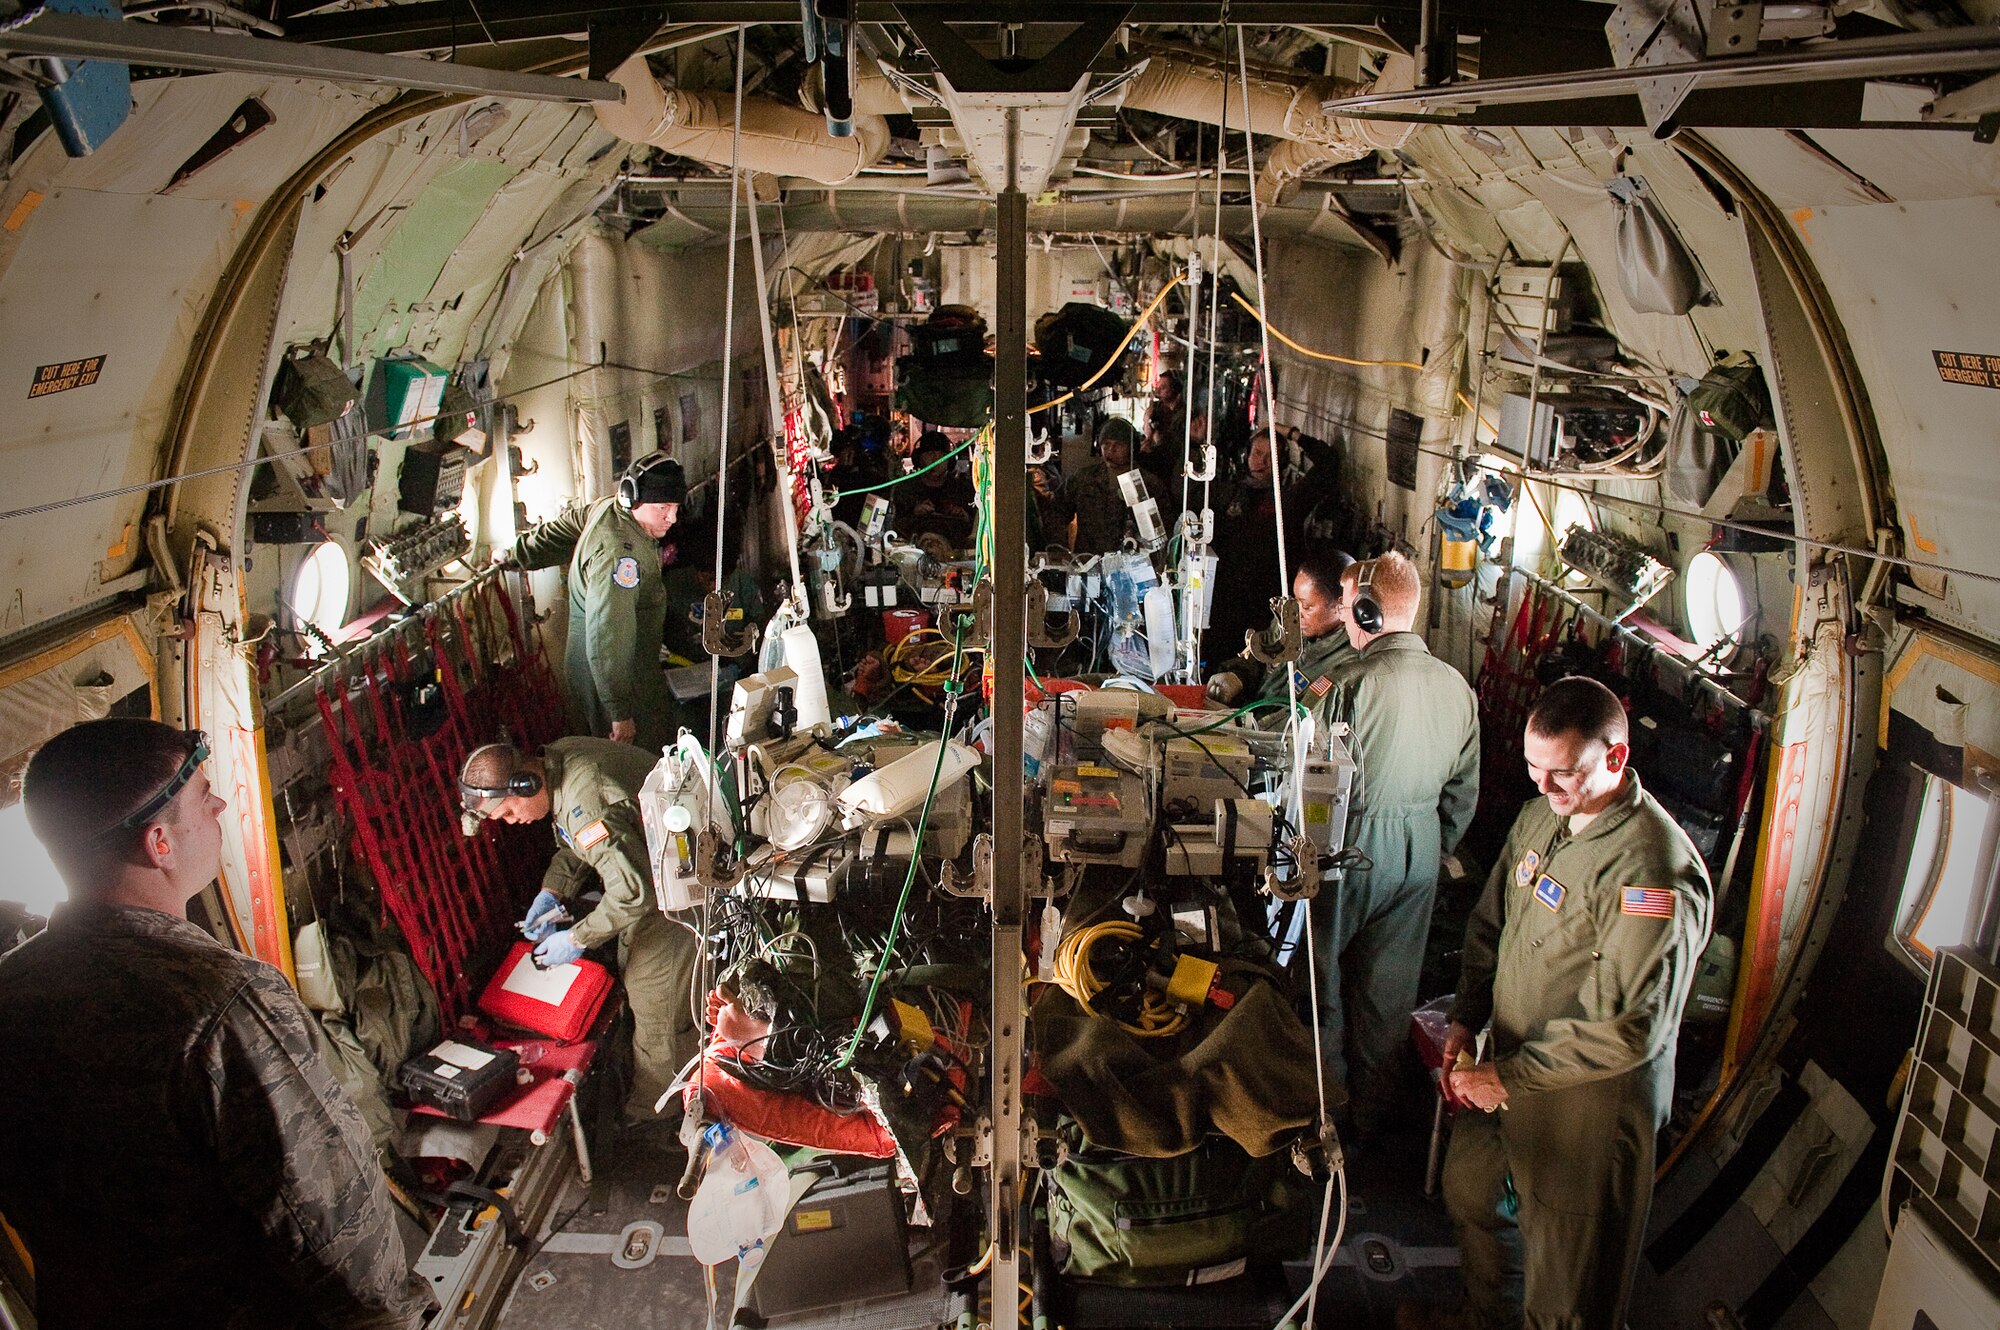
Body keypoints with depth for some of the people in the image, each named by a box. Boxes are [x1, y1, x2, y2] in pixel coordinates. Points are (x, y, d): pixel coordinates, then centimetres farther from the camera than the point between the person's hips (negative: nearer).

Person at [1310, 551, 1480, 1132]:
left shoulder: (1354, 684, -22)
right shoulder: (1458, 686, -2)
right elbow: (1465, 790, 8)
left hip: (1353, 847, -6)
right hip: (1420, 853, 6)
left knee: (1323, 976, 15)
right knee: (1388, 985, 18)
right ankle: (1370, 1107, 33)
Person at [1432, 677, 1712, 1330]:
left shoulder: (1655, 872, -27)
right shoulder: (1540, 816, 0)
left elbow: (1626, 1029, -28)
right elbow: (1490, 922, 13)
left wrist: (1510, 1076, -23)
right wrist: (1467, 1017, 2)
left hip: (1590, 1104, -8)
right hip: (1511, 1067, 8)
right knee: (1470, 1193, 28)